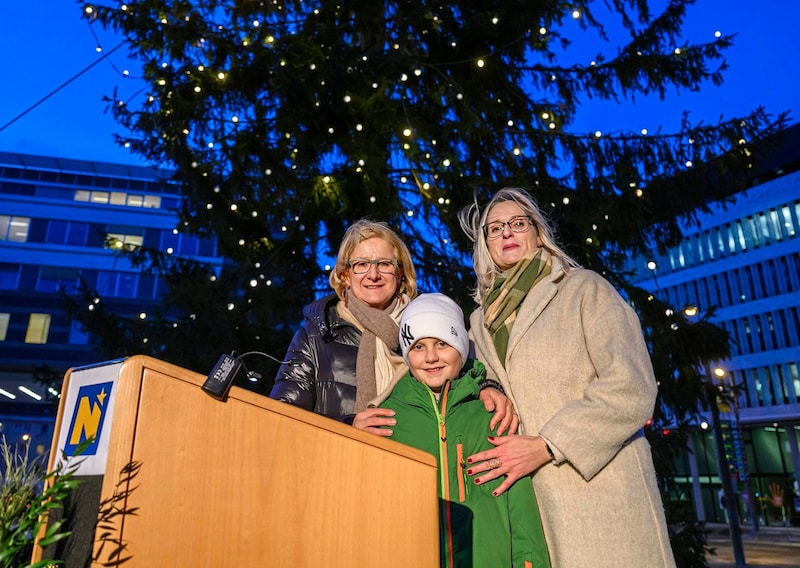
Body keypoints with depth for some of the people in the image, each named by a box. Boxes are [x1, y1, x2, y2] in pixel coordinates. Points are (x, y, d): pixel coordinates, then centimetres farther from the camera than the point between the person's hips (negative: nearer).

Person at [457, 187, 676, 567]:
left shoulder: (585, 289, -1)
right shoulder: (480, 321, 13)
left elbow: (631, 387, -12)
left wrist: (546, 445, -17)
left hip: (598, 487, -3)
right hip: (524, 495, 4)